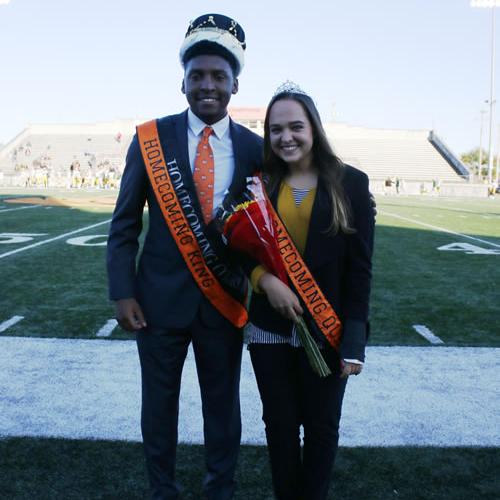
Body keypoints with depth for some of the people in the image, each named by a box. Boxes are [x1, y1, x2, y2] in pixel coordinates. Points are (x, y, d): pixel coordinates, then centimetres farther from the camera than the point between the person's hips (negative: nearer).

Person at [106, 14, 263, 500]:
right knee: (159, 404, 15)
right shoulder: (150, 137, -5)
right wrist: (122, 292, -8)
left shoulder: (254, 148, -3)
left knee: (223, 405, 15)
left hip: (225, 300, 1)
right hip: (160, 297, 0)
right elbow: (125, 223, -2)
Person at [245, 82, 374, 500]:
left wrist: (354, 343, -9)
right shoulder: (261, 184, 2)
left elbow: (359, 268, -5)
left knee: (321, 426, 14)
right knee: (280, 424, 15)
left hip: (327, 332, -2)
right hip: (269, 329, 2)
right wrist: (265, 279, -16)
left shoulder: (351, 183, -5)